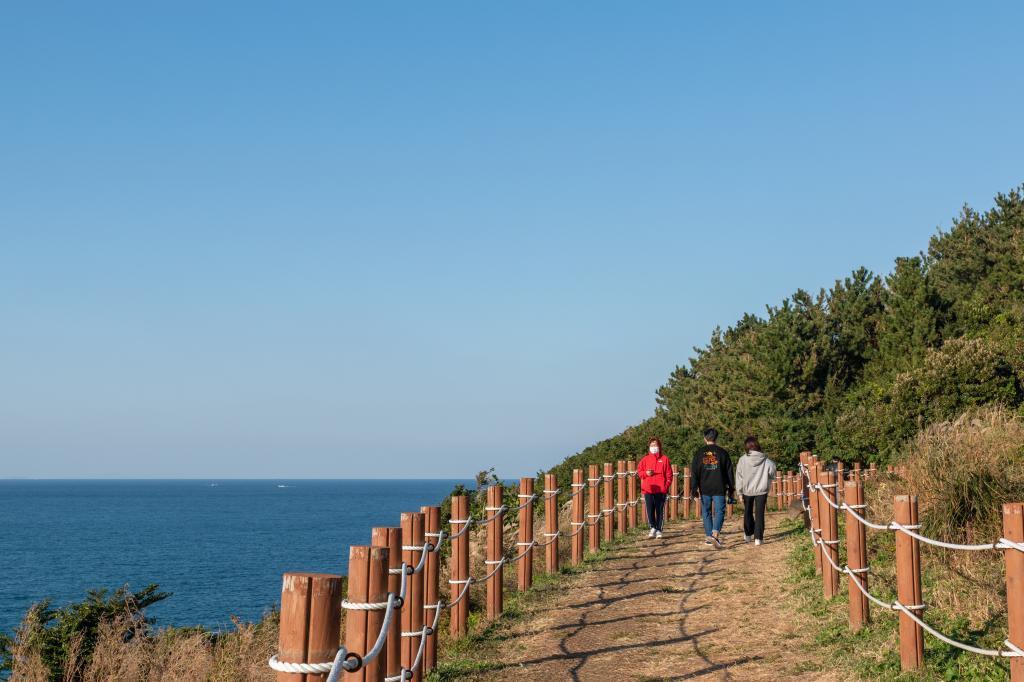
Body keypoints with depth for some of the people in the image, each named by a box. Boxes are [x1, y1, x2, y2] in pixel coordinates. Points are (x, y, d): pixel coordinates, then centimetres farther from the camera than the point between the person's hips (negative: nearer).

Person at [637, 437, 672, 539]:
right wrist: (646, 473, -10)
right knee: (650, 510, 2)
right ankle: (653, 527, 16)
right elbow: (639, 471, 11)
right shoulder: (645, 459, 9)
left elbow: (669, 473, 4)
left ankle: (659, 530, 7)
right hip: (648, 489, 1)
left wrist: (667, 485, -7)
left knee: (660, 510, 0)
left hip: (661, 490, -1)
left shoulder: (664, 459, 5)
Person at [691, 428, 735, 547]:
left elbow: (694, 472, 0)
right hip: (719, 488, -1)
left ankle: (708, 536, 12)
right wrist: (731, 489, 11)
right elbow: (729, 472, 5)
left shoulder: (699, 453, 3)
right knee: (719, 511, 0)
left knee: (706, 512, 11)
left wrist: (695, 488, 2)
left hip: (704, 488, 1)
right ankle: (715, 533, -20)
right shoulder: (722, 453, 3)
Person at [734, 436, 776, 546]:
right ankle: (758, 538, -1)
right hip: (762, 491, -1)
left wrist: (739, 492, 1)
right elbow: (772, 473, -8)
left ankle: (748, 534, 31)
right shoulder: (766, 461, -11)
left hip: (747, 490, 1)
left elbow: (739, 477, -7)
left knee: (748, 512, 20)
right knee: (759, 514, 5)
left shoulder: (742, 460, -11)